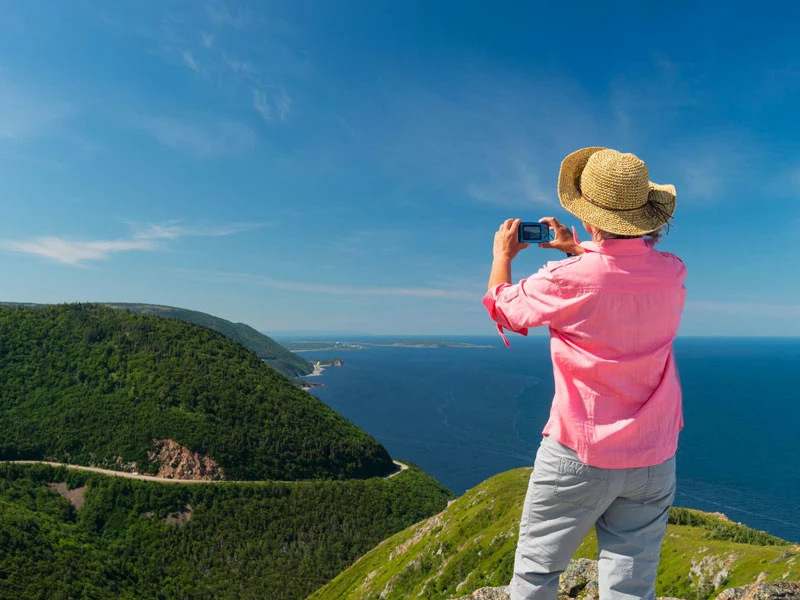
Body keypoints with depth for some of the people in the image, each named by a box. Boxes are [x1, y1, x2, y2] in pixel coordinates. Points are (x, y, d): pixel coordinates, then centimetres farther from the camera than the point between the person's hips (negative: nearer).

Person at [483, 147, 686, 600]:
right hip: (655, 460, 5)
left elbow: (502, 307, 1)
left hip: (579, 455, -4)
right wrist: (575, 251, 28)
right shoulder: (673, 274, -3)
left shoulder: (569, 279, -19)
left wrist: (503, 255, 18)